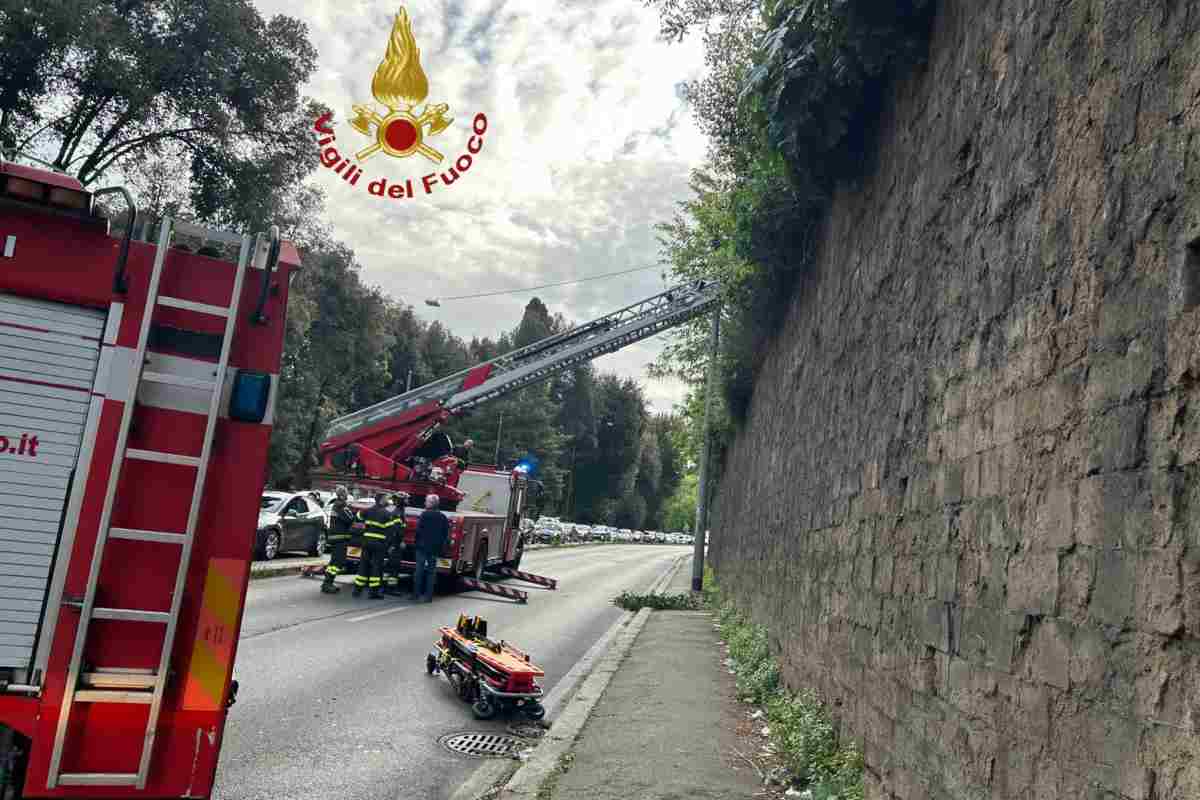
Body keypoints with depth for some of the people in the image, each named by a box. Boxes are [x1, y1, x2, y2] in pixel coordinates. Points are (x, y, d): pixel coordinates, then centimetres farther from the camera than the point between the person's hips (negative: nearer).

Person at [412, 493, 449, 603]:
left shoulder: (425, 514, -9)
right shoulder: (443, 517, 6)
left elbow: (418, 530, -11)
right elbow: (446, 534, 9)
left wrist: (416, 542, 0)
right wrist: (440, 546, 16)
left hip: (423, 547, -4)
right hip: (435, 549, 4)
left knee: (419, 571, 2)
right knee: (431, 571, 8)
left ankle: (416, 594, 3)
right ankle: (428, 596, 8)